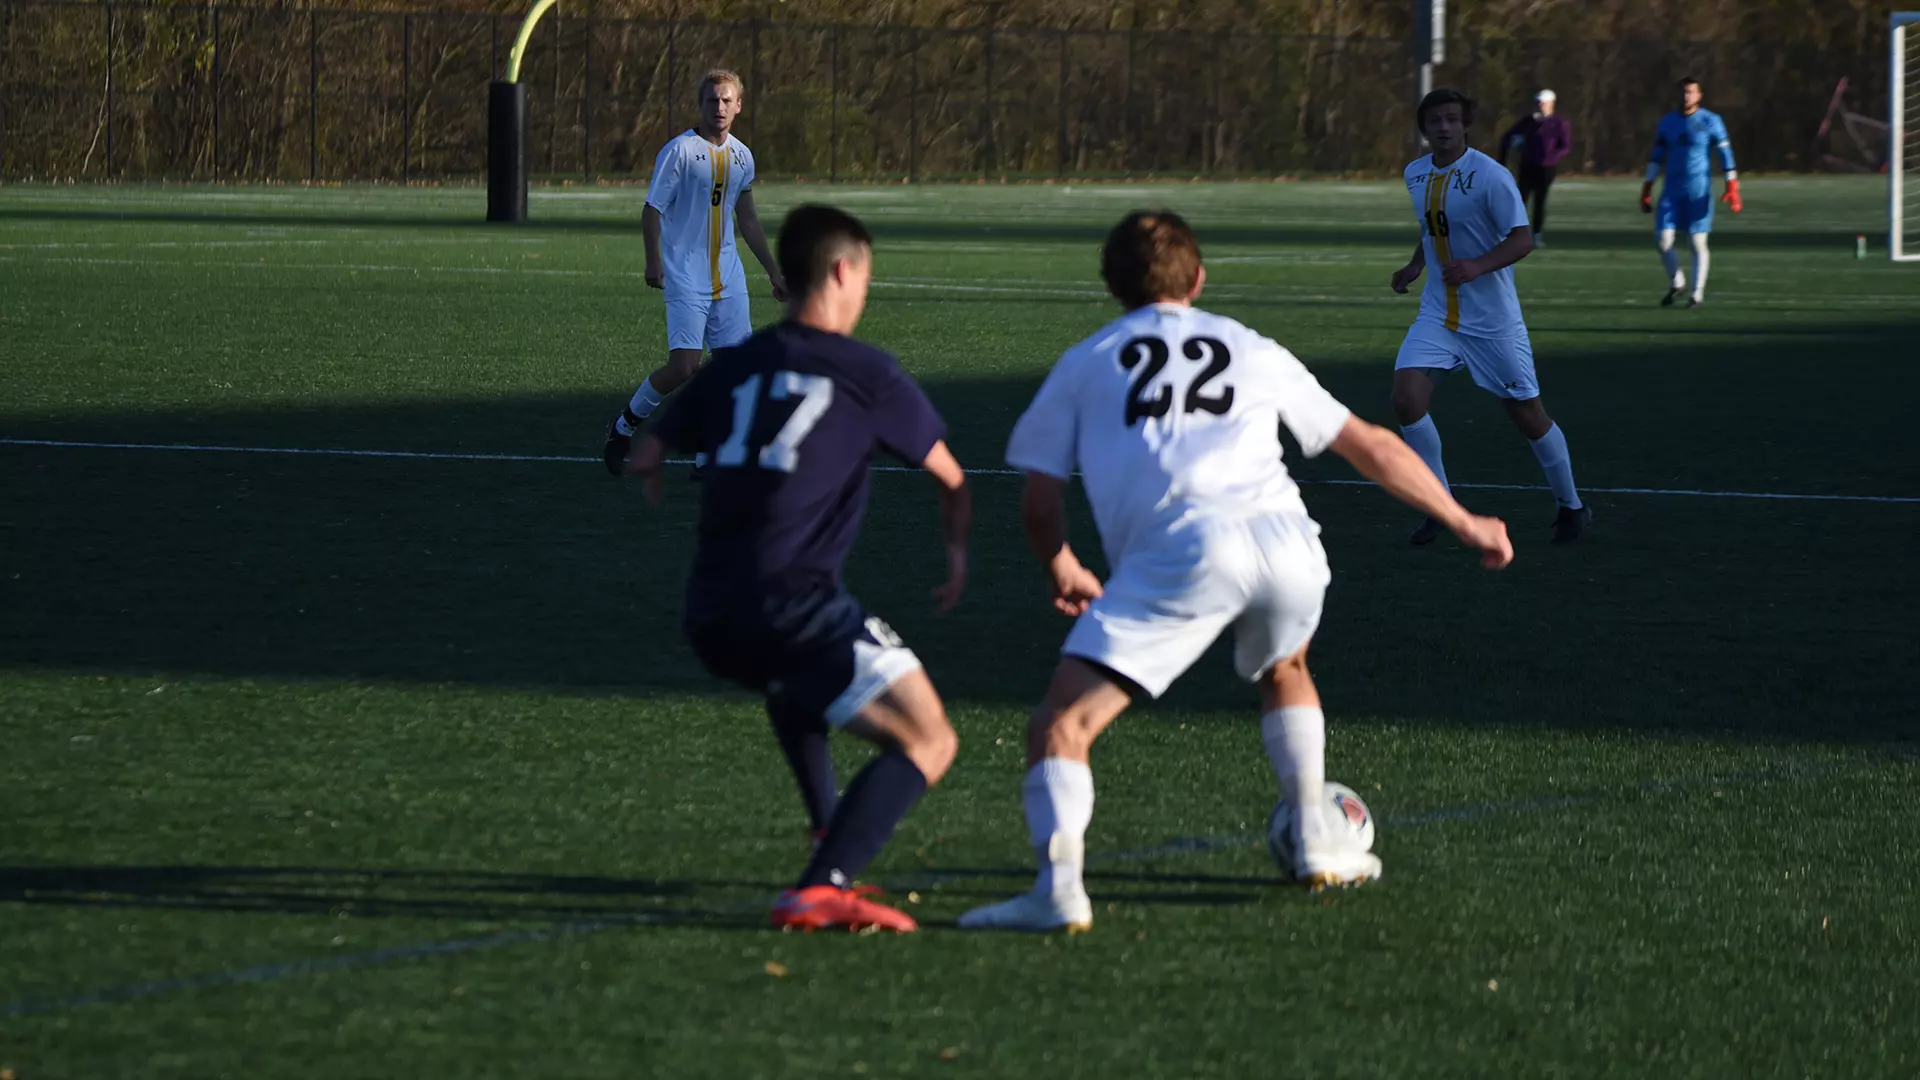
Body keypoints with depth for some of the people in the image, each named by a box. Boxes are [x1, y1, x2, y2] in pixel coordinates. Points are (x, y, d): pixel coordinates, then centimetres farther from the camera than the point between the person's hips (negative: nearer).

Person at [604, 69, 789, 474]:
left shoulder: (741, 156, 12)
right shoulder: (680, 150, -7)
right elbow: (653, 209, -8)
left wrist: (774, 272, 25)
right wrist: (654, 261, -19)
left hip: (728, 280, 6)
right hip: (686, 277, -6)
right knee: (684, 365, -15)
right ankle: (624, 427, 7)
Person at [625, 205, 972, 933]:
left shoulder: (732, 367, 17)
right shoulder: (869, 374, 3)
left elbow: (645, 457, 24)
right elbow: (951, 483, 14)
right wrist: (958, 554, 34)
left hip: (712, 620, 7)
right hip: (792, 603, -7)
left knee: (793, 682, 40)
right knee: (929, 744, -6)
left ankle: (833, 835, 34)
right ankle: (821, 889, -23)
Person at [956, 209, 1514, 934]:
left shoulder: (1085, 362, 24)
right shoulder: (1251, 350, 31)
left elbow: (1039, 503, 19)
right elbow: (1371, 447, 35)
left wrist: (1063, 571, 41)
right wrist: (1465, 523, 46)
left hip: (1178, 548, -3)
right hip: (1284, 540, 3)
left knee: (1061, 729, -4)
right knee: (1283, 672, 36)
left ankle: (1060, 887, -25)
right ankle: (1316, 847, 31)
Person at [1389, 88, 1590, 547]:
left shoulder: (1490, 176, -16)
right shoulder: (1416, 174, 5)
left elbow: (1522, 239, -19)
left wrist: (1478, 266, -34)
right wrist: (1415, 266, 10)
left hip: (1492, 318, -5)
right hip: (1436, 314, 5)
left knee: (1527, 414, 3)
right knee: (1406, 398, -14)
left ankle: (1571, 506, 25)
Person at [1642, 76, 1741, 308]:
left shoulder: (1710, 122, -3)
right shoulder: (1667, 122, 8)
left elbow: (1725, 154, -3)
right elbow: (1656, 157, 14)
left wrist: (1732, 188, -9)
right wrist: (1647, 190, 12)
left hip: (1699, 191, -3)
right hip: (1672, 190, 3)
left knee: (1698, 242, -4)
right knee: (1663, 239, -6)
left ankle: (1698, 293, 8)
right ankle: (1676, 283, 17)